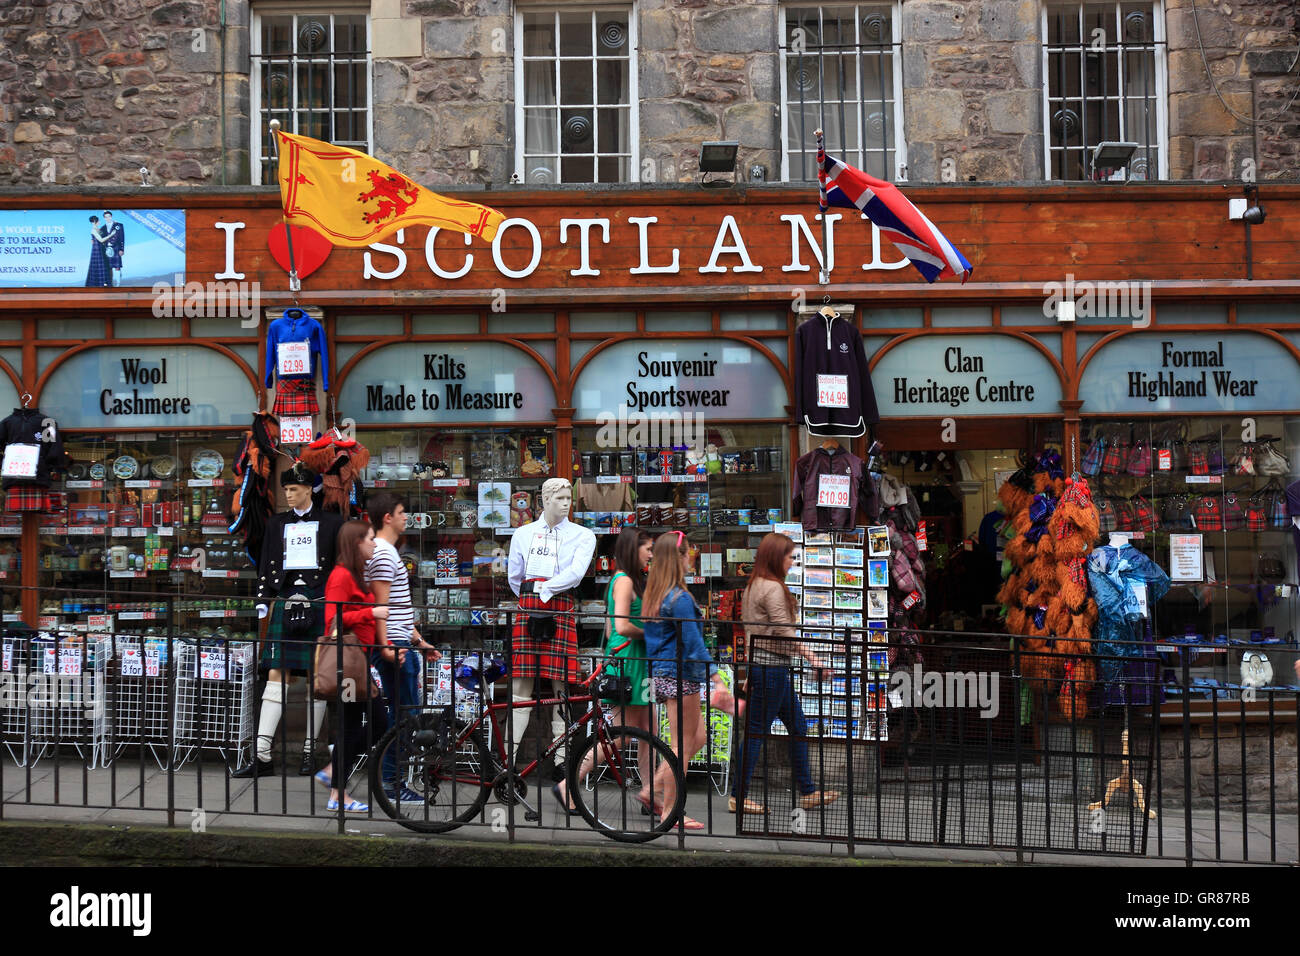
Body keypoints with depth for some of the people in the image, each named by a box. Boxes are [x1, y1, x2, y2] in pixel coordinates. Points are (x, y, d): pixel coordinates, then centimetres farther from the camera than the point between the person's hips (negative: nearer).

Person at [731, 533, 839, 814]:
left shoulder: (753, 587, 14)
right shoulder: (773, 588, -15)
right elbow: (784, 632, -20)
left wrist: (752, 672, 22)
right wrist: (813, 658, -18)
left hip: (760, 663, 10)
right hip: (771, 666, -10)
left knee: (798, 728, 14)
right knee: (757, 731, -2)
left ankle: (808, 792, 20)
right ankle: (738, 796, 5)